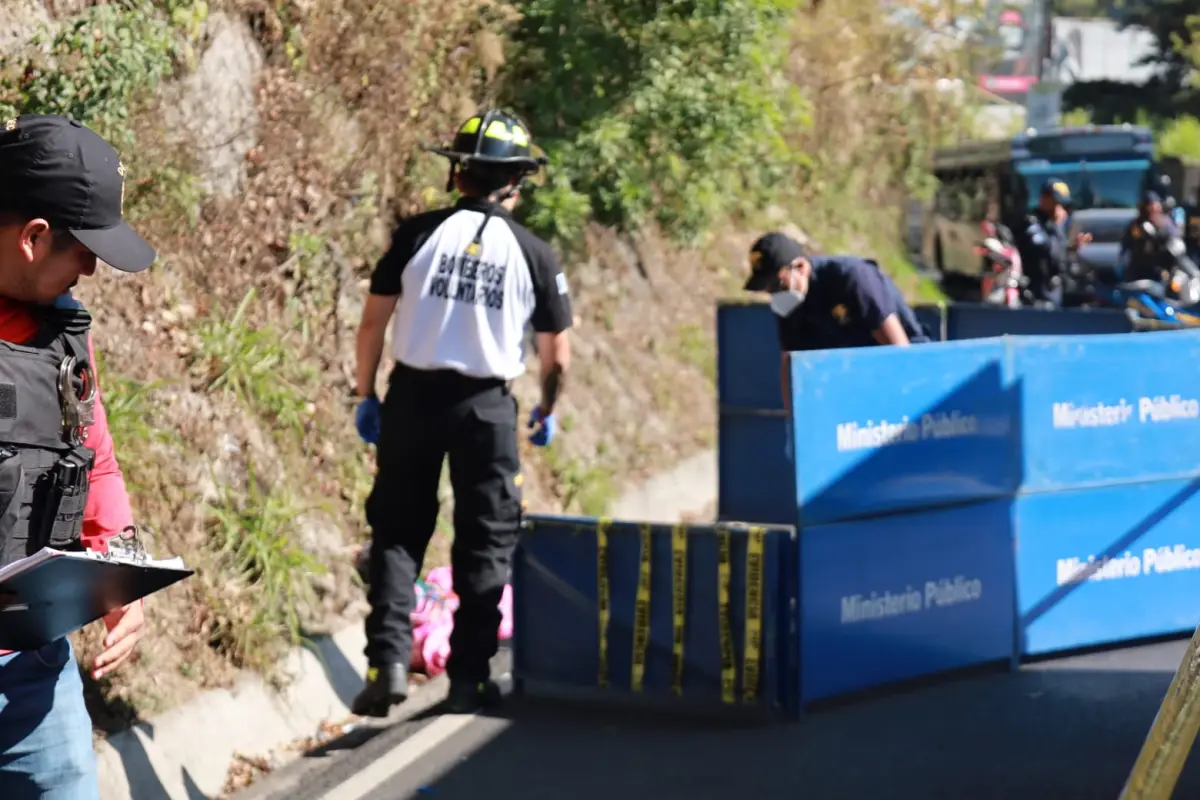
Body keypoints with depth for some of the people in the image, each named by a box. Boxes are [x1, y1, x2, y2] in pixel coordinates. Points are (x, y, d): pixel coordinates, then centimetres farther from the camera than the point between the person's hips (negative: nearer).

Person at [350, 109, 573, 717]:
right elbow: (557, 357, 4)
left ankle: (388, 661, -4)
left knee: (397, 532, 10)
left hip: (413, 394, 1)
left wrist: (367, 395, 12)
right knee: (486, 541, 11)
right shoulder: (534, 255, -2)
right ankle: (468, 676, 11)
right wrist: (547, 412, 22)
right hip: (486, 405, -1)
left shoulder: (418, 234, -2)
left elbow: (372, 323, 0)